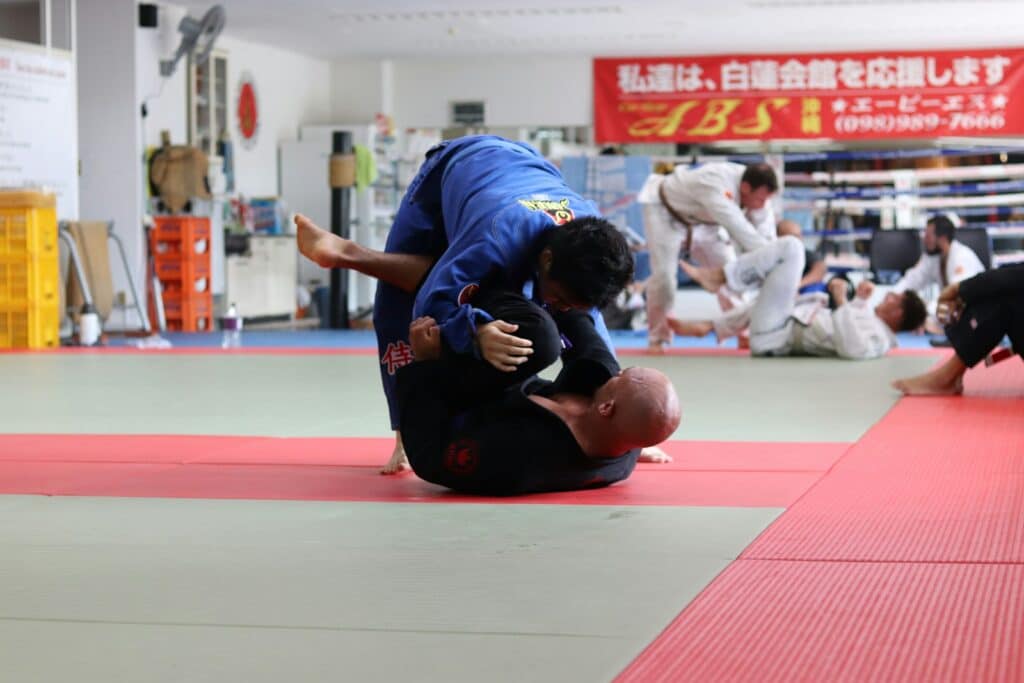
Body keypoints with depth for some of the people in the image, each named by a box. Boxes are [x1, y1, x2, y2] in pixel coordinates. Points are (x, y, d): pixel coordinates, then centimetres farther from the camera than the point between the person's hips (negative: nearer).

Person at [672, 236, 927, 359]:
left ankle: (717, 276, -1)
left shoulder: (877, 338, -18)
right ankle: (708, 327, 33)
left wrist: (842, 300, -31)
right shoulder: (877, 328, 10)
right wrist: (860, 300, 14)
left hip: (773, 335, -9)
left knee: (791, 247, -12)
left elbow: (851, 347, -39)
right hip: (778, 340, 9)